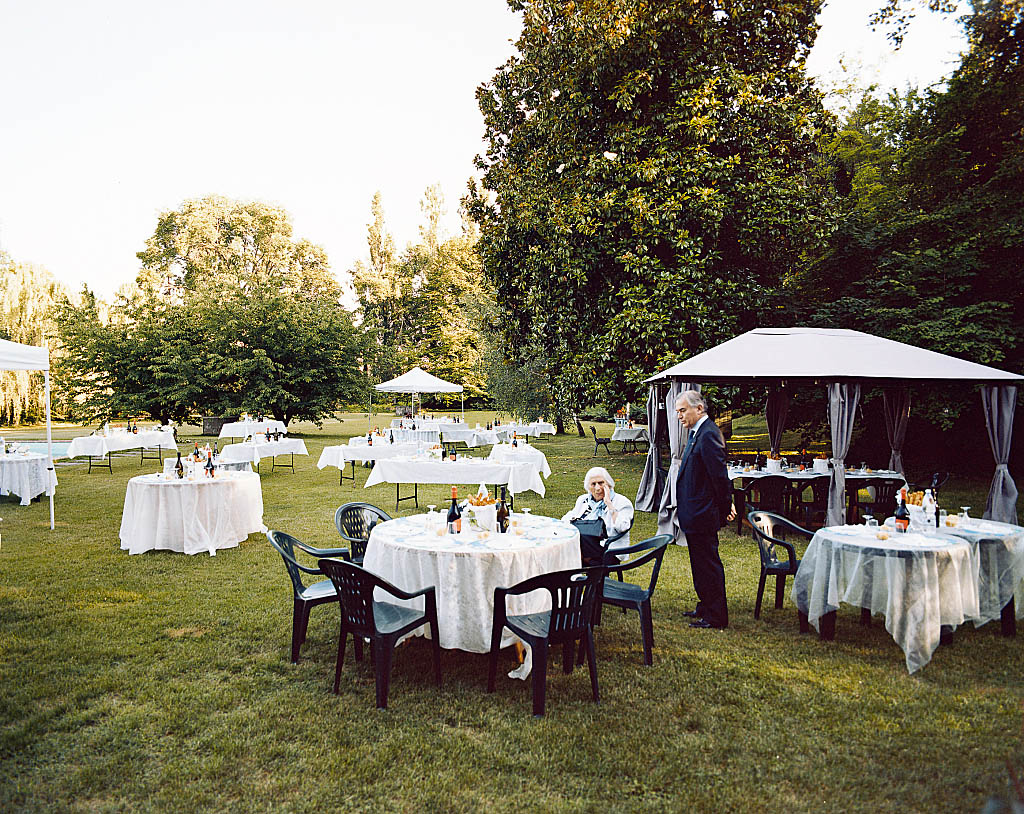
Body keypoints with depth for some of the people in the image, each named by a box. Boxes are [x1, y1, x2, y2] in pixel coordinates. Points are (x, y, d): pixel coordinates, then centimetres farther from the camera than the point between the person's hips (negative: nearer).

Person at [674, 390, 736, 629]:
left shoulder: (708, 434, -20)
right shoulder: (696, 432, 12)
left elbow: (720, 474, -21)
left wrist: (725, 507, -12)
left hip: (702, 515, -10)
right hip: (695, 514, 10)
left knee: (708, 564, 0)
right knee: (700, 563, 20)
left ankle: (716, 617, 11)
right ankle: (705, 607, 34)